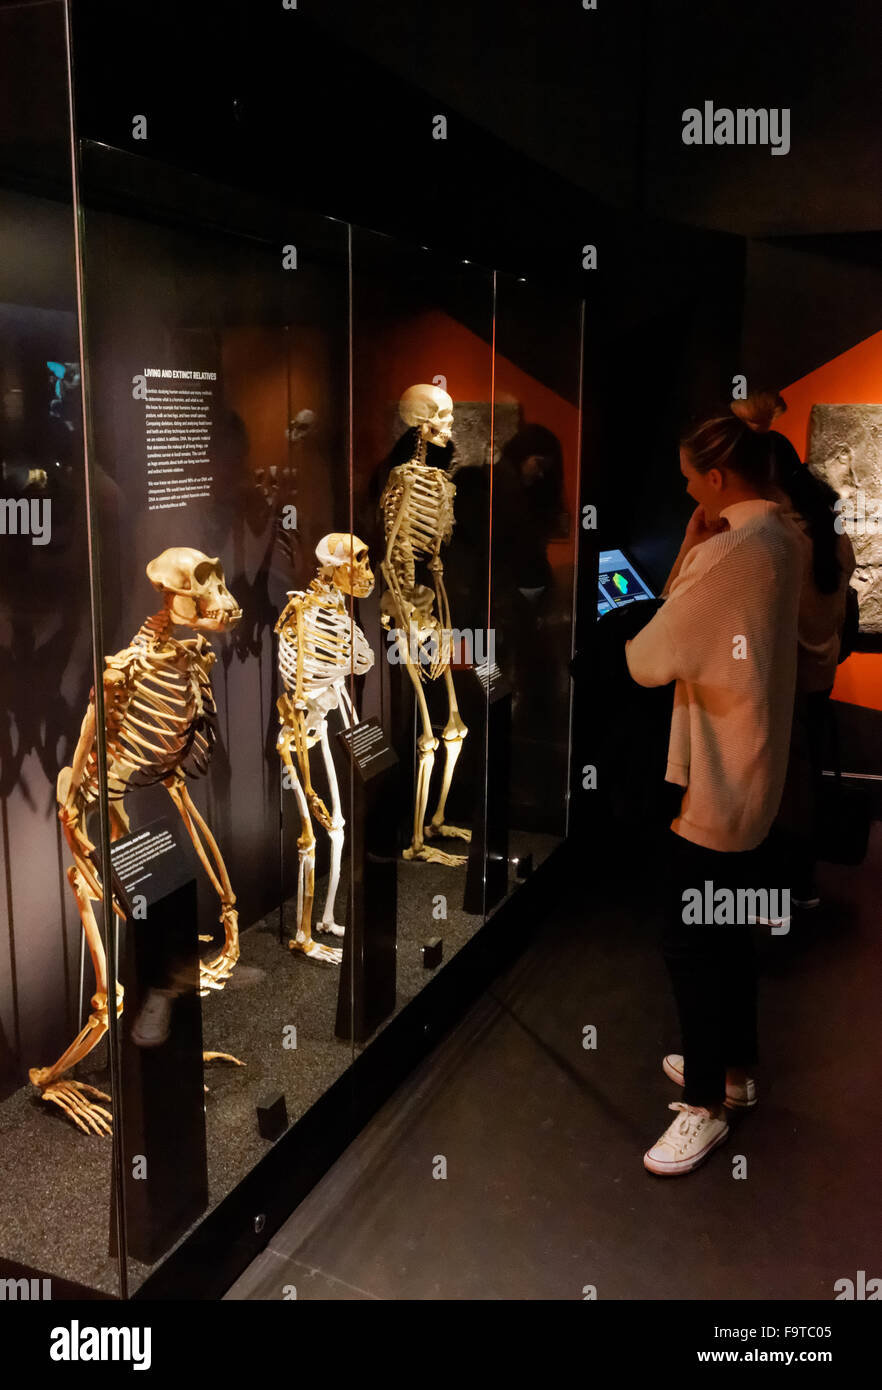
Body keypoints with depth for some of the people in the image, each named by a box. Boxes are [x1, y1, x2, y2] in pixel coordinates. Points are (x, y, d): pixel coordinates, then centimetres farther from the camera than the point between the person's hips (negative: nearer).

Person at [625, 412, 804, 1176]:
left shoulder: (732, 550, -24)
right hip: (747, 771, 10)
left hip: (714, 778, -10)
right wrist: (694, 555, -2)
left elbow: (650, 660, -20)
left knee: (691, 941, 3)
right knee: (728, 928, 21)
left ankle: (705, 1105, 17)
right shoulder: (780, 539, 7)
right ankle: (734, 1067, 37)